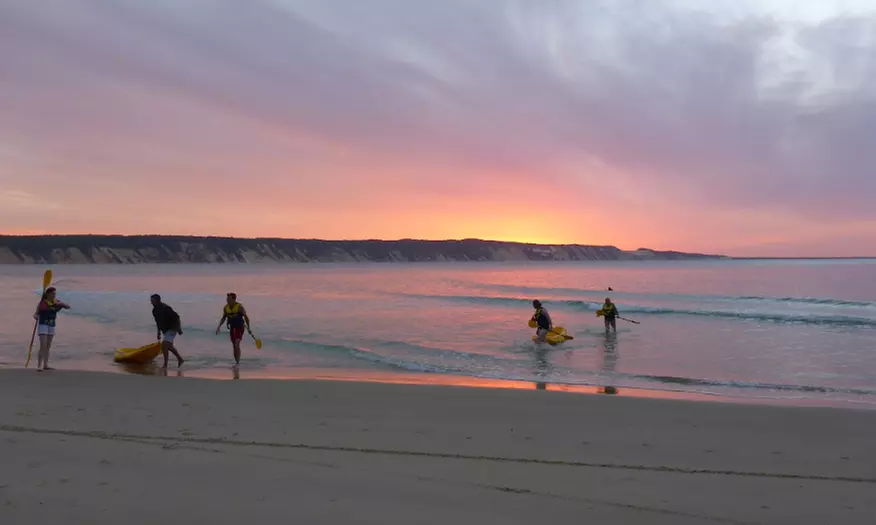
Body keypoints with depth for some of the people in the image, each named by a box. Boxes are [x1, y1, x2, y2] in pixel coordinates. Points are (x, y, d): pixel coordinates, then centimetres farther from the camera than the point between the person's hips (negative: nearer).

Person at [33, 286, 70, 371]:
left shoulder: (56, 302, 0)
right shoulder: (42, 303, -11)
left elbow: (68, 306, -4)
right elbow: (35, 314, -10)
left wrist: (61, 304, -22)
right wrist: (36, 316, -33)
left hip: (52, 326, 6)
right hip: (43, 325, -5)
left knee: (48, 346, 11)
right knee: (43, 346, -14)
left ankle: (45, 365, 19)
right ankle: (39, 366, -13)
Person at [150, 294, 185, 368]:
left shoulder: (165, 308, -22)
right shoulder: (154, 310, 4)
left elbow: (176, 317, -21)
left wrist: (179, 329, -20)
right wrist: (158, 332, 19)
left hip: (172, 328, -10)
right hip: (165, 330, 10)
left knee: (164, 345, -19)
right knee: (169, 346, 19)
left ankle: (165, 365, -13)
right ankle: (180, 359, 36)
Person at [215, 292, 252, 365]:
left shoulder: (239, 307, -20)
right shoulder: (226, 308, -6)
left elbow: (246, 317, -10)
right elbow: (223, 318, 10)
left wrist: (248, 328, -8)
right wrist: (219, 326, -2)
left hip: (240, 327, -5)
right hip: (232, 328, 5)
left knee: (237, 344, -21)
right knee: (234, 346, 9)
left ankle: (237, 362, -15)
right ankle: (237, 362, 21)